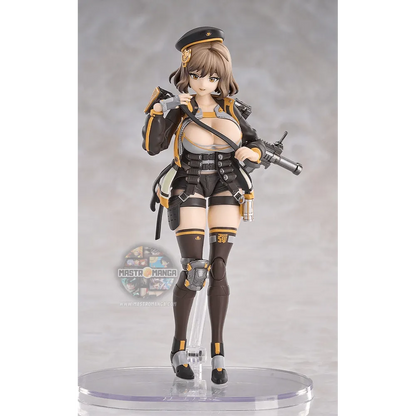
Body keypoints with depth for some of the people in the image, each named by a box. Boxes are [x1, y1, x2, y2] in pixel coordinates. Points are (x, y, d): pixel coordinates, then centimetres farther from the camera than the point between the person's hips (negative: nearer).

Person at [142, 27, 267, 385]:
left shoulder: (231, 108, 3)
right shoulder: (177, 107, -4)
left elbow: (257, 146, 8)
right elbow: (152, 147, -15)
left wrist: (249, 153, -14)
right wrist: (158, 109, -26)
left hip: (226, 190, 2)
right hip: (189, 190, -2)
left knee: (219, 268, -3)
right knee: (194, 269, -11)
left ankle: (218, 351, 6)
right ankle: (179, 347, 6)